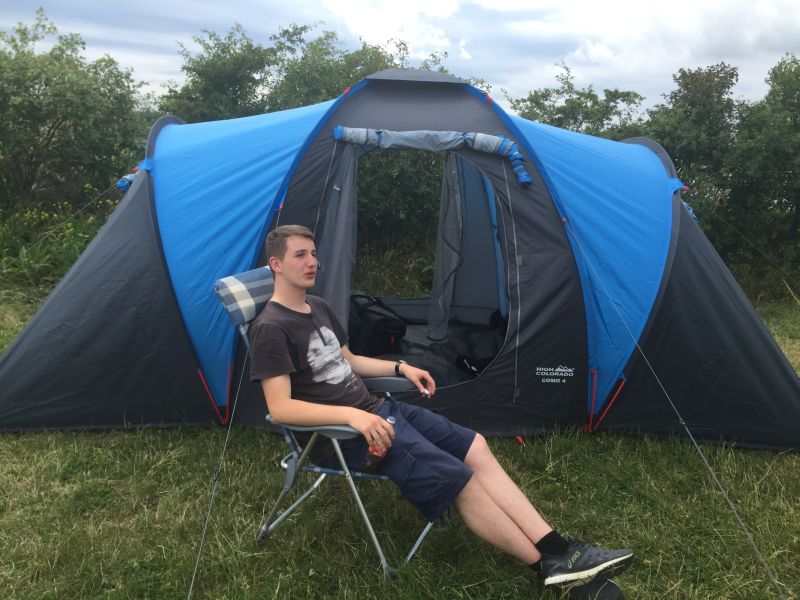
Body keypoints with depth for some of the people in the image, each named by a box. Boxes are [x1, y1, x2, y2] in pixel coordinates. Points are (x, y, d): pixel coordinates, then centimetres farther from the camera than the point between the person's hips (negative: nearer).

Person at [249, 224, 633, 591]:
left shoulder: (318, 308, 14)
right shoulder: (271, 328, -15)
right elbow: (280, 408, -22)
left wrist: (400, 367, 12)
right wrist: (352, 415, -33)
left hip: (377, 411, 9)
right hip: (347, 435, -9)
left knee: (474, 447, -3)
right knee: (458, 479, -18)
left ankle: (556, 548, -2)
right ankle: (548, 565, -4)